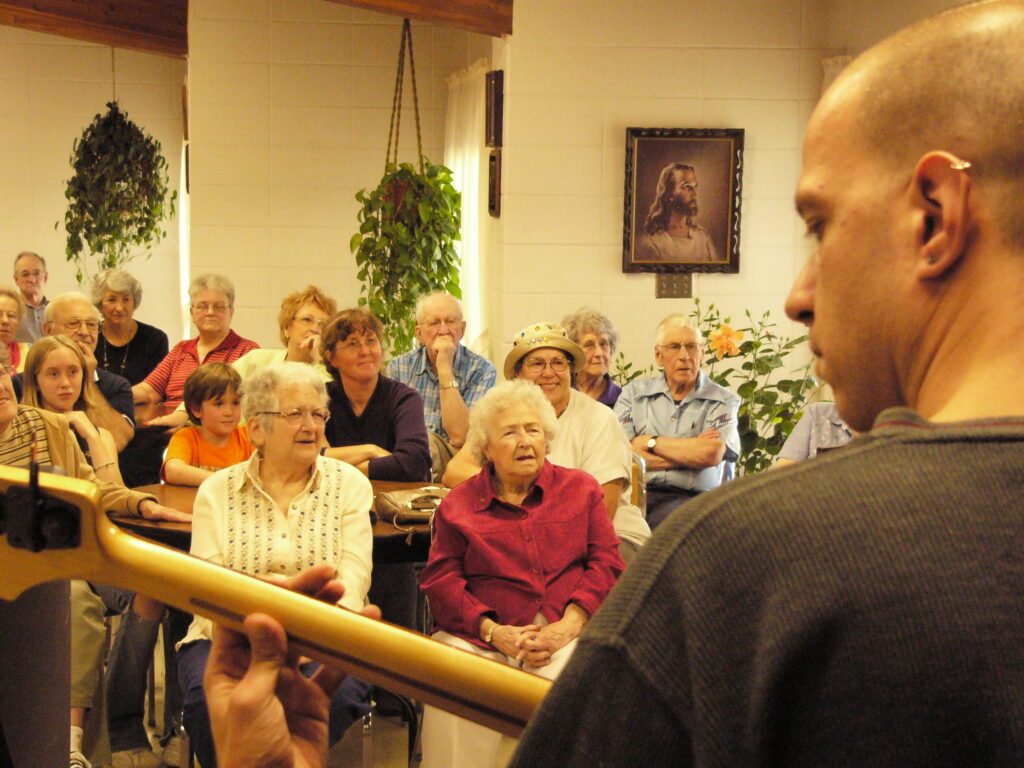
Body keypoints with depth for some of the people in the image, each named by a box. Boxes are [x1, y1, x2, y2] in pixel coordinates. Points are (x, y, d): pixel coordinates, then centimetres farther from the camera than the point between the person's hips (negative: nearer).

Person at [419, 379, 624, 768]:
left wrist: (567, 626, -9)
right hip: (482, 633, 0)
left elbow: (606, 562, 8)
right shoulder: (458, 504, 16)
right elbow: (441, 580, 6)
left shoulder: (581, 488, 17)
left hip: (567, 630, 0)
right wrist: (494, 632, -11)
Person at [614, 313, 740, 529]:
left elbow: (712, 454, -6)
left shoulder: (723, 401, 13)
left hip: (691, 497, -1)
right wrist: (691, 451, 0)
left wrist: (650, 442, 4)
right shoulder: (633, 393, 18)